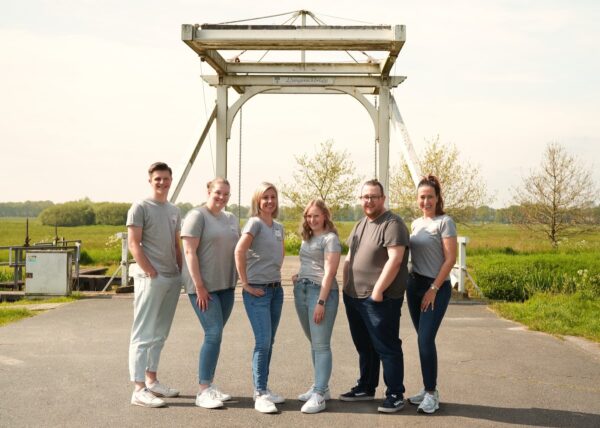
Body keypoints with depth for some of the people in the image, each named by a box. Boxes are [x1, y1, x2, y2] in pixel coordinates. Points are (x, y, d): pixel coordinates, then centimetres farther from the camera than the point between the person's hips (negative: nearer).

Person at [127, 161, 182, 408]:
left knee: (159, 334, 14)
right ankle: (139, 390, -4)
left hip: (173, 279, 7)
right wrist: (151, 273, -15)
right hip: (150, 279, -7)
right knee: (144, 334, -5)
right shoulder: (140, 208, -5)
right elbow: (133, 244, -11)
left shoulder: (174, 211, 17)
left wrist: (182, 272, 11)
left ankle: (151, 381, 23)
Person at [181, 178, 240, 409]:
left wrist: (237, 280, 11)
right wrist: (199, 286, -17)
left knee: (215, 335, 10)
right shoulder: (197, 216, -8)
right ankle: (203, 392, -7)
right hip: (203, 287, -7)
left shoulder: (231, 219, 15)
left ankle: (209, 385, 18)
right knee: (213, 334, -12)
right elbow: (189, 251, -14)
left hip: (226, 286, 7)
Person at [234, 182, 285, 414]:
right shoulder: (255, 223, -10)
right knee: (263, 342, -10)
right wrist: (245, 283, -19)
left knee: (269, 342, 11)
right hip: (257, 290, -7)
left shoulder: (279, 227, 12)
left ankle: (263, 388, 21)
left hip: (276, 289, 7)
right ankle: (260, 394, -4)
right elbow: (239, 251, -22)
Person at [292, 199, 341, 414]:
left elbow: (329, 272, -13)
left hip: (321, 291, -8)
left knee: (321, 344, -7)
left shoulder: (330, 238, -7)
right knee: (313, 343, 13)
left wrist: (321, 302, -19)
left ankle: (319, 395, -7)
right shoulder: (307, 237, 17)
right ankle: (321, 387, 22)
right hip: (301, 290, 8)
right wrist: (299, 277, 7)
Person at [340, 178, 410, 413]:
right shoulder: (360, 224, 16)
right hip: (354, 297, 8)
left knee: (386, 348, -2)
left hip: (379, 299, -8)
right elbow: (349, 257, 23)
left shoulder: (392, 224, -12)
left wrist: (377, 291, -21)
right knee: (364, 347, 18)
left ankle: (395, 395, 6)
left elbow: (395, 260, -21)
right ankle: (365, 388, 30)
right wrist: (346, 286, 15)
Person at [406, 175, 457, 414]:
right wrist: (410, 285, 9)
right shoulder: (416, 224, 11)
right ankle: (428, 389, 17)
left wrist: (433, 289, -15)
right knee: (422, 339, 9)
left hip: (436, 287, -6)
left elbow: (451, 259, -12)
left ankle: (432, 393, 0)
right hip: (414, 285, 6)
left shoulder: (444, 222, -8)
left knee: (425, 339, -10)